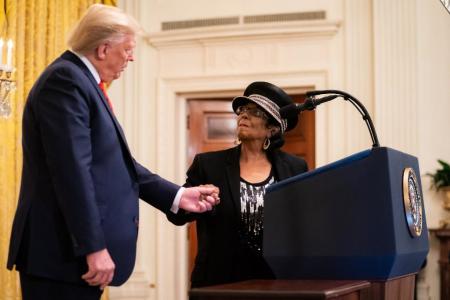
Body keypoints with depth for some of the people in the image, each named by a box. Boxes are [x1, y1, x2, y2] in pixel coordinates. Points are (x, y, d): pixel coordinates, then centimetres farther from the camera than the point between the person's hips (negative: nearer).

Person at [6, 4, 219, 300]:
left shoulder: (84, 81, 16)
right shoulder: (66, 79, -15)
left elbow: (118, 162, 17)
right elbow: (72, 170, -23)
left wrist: (178, 196, 14)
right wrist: (94, 247, -23)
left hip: (83, 246, 10)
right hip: (66, 251, -10)